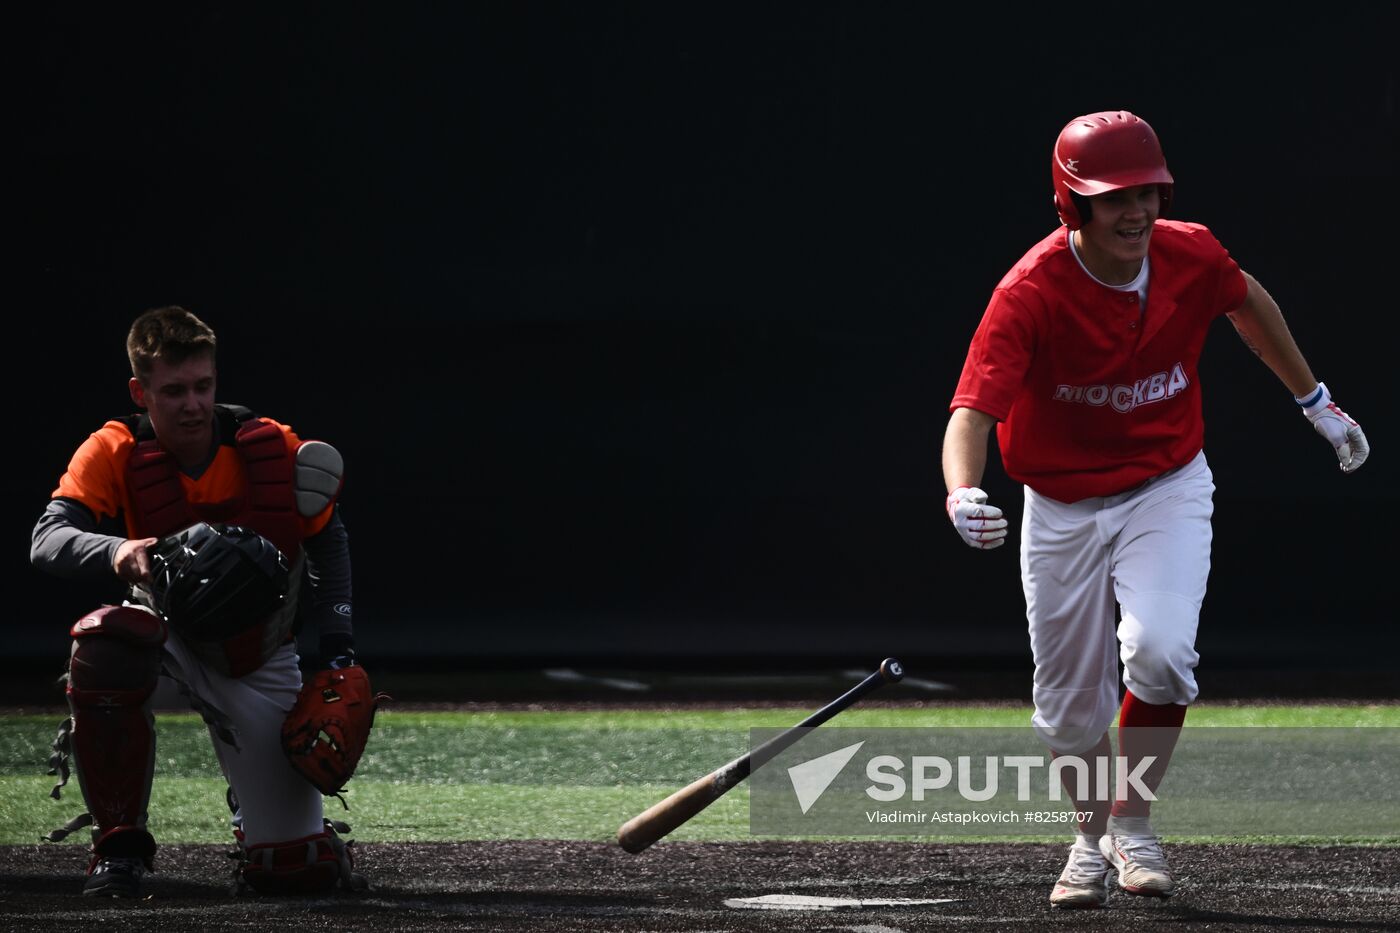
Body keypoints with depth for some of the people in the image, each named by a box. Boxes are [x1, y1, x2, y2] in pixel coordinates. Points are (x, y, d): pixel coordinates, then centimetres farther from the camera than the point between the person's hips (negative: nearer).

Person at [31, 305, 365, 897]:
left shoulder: (272, 449, -15)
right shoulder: (116, 453, -18)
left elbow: (328, 539, 3)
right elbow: (47, 540, -32)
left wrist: (337, 647, -7)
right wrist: (116, 552, -53)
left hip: (259, 664, 1)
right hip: (173, 642, -1)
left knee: (298, 870, -7)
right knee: (107, 640, -40)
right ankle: (119, 845, -24)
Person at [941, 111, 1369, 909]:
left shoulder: (1191, 257, -14)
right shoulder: (1031, 293, -25)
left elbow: (1248, 301, 10)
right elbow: (973, 411, -34)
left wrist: (1316, 401, 19)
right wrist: (963, 496, -55)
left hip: (1168, 490, 1)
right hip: (1062, 507, -1)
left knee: (1159, 651, -25)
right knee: (1070, 708, 7)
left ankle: (1134, 821, -1)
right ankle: (1093, 839, 37)